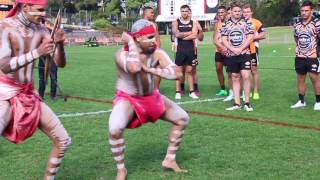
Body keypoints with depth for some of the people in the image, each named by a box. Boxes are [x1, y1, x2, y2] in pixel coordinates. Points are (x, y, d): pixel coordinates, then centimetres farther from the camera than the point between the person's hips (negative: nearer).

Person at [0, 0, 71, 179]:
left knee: (63, 140, 6)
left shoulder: (40, 30, 2)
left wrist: (59, 44, -19)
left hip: (30, 95, 6)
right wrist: (37, 52, -35)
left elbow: (61, 63, 1)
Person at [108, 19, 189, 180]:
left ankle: (169, 160, 20)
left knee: (182, 119, 4)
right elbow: (134, 68, -49)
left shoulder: (157, 53, -15)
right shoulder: (122, 54, -25)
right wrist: (130, 42, -36)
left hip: (151, 97, 5)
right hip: (127, 98, -5)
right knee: (115, 129, -32)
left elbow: (177, 73, -26)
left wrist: (150, 70, -33)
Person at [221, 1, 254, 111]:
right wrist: (233, 49, -10)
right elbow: (224, 40, 3)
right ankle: (237, 103, 11)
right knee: (235, 78, 6)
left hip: (244, 53, -3)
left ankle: (247, 103, -3)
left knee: (245, 77, -11)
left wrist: (240, 49, -13)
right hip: (231, 55, 3)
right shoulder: (226, 24, 7)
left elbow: (250, 38, -4)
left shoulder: (246, 22, 2)